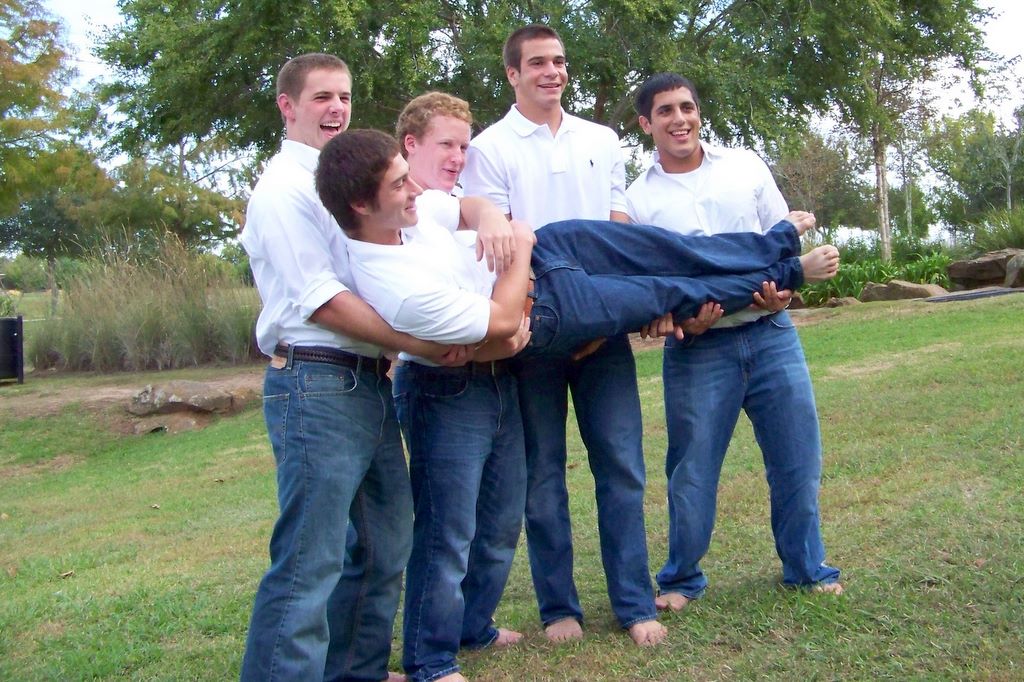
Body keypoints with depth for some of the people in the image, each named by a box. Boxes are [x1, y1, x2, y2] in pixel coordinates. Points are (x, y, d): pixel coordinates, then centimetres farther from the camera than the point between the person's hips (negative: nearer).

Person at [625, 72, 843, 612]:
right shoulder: (638, 199, 2)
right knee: (691, 472, 5)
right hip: (697, 349, -2)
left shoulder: (745, 166, 7)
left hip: (772, 334, 2)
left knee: (798, 459, 9)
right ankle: (681, 579, 25)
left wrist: (783, 289, -10)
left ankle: (806, 566, 29)